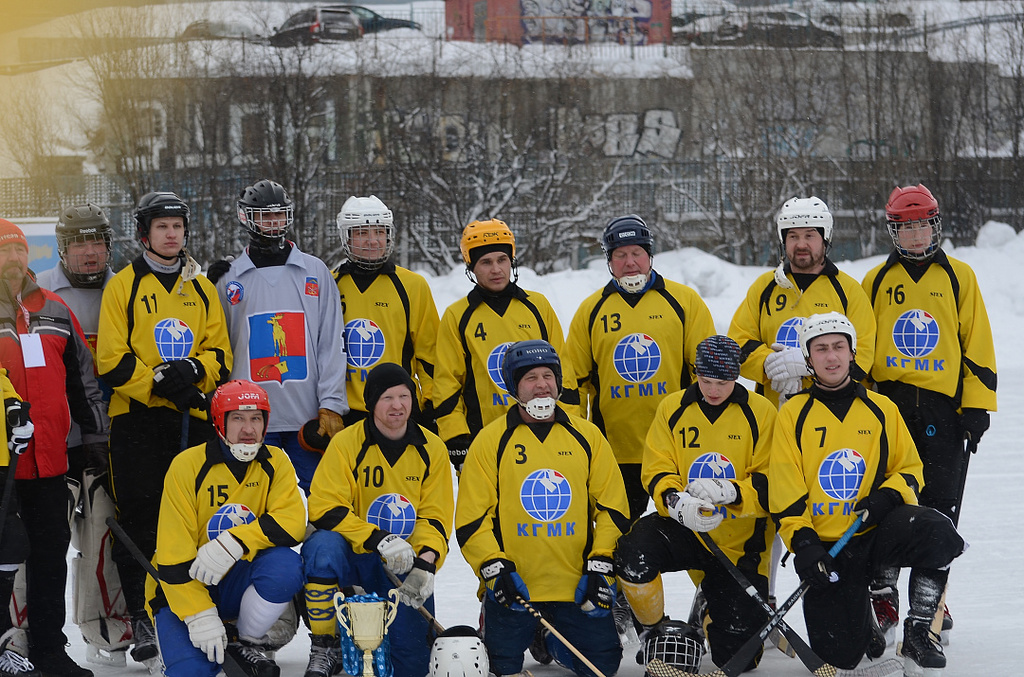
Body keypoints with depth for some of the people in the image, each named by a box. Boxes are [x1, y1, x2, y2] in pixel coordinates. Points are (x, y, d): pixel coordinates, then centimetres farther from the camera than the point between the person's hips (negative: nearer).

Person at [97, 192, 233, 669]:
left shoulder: (202, 289, 14)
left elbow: (220, 352, 10)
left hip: (192, 417, 3)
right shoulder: (123, 286, 3)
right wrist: (157, 383, -16)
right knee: (140, 517, -4)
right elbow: (111, 357, -4)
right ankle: (141, 618, 2)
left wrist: (193, 371, -11)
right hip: (136, 418, -3)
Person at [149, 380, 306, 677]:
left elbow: (292, 521, -18)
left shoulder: (275, 463, -3)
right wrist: (199, 616, -24)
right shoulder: (187, 465, -13)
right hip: (183, 589, -3)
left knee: (286, 565, -29)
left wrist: (235, 543, -33)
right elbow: (173, 552, -16)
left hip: (237, 581, 3)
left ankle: (246, 642, -5)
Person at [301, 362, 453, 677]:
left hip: (404, 567, 2)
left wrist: (426, 562, -20)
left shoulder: (432, 450, 1)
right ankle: (325, 647, -19)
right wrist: (377, 539, -28)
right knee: (323, 546, -37)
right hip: (354, 558, -1)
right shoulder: (346, 443, -8)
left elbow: (435, 518, 0)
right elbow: (324, 509, -16)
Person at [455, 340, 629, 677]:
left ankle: (550, 640, 27)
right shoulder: (491, 441, -2)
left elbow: (612, 507, 7)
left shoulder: (587, 436, 5)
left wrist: (601, 566, -2)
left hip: (576, 585, 2)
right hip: (514, 584, -2)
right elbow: (471, 517, -2)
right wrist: (495, 569, -12)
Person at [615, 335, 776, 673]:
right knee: (633, 554, -33)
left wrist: (730, 492, -30)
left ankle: (716, 607, 38)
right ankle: (657, 632, -3)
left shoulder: (761, 412, -5)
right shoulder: (672, 408, 0)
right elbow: (657, 472, -3)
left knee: (739, 655, -1)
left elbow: (769, 485, -9)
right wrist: (676, 501, -27)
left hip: (739, 541, -1)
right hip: (684, 528, 1)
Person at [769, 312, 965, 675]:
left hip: (878, 530, 1)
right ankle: (860, 617, 27)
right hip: (825, 544, -1)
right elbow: (784, 490, 0)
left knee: (936, 530, -33)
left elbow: (910, 469, 12)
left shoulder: (881, 409, 9)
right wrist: (802, 542, -12)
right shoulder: (794, 413, 4)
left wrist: (888, 496, -10)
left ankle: (919, 631, -15)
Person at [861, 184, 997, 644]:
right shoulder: (876, 281, 10)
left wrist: (977, 407, -2)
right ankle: (881, 594, 6)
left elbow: (978, 344, 5)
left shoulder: (959, 277, 7)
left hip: (943, 407, -1)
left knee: (939, 508, 1)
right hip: (887, 400, 1)